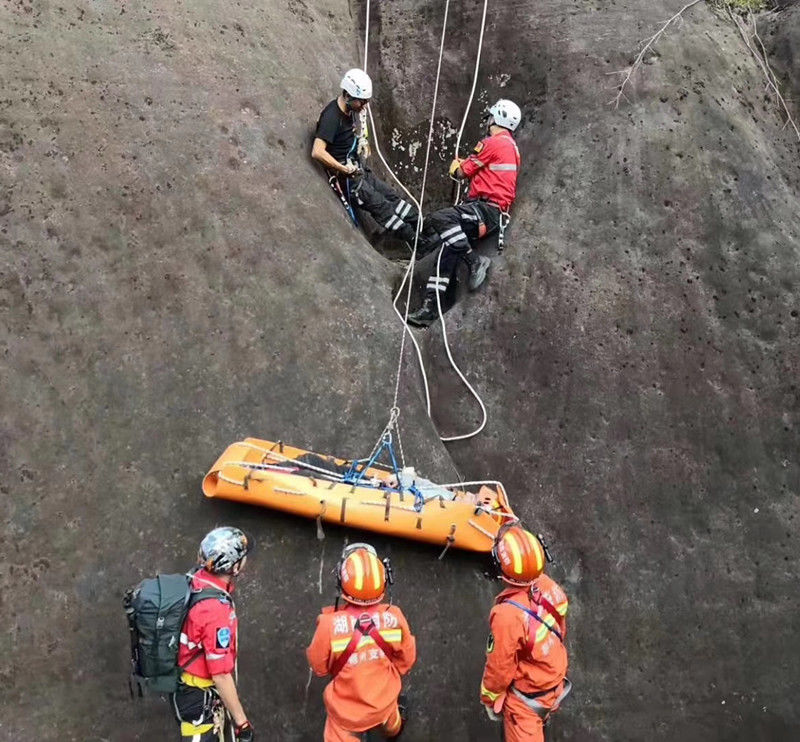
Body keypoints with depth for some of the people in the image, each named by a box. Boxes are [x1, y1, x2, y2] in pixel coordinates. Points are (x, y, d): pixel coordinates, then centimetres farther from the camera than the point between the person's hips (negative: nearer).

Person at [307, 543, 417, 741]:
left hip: (346, 709, -3)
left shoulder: (330, 623, -34)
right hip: (385, 700, 4)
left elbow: (319, 667, -14)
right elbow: (407, 660, -7)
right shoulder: (394, 616, -26)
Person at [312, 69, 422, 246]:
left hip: (357, 169, 9)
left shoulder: (350, 110, 5)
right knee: (382, 207, -10)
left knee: (392, 198, 4)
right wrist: (344, 169, -25)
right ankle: (419, 244, -6)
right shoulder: (332, 116, -23)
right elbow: (317, 152, -32)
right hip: (345, 176, -9)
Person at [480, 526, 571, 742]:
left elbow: (499, 667, -25)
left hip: (526, 695, -7)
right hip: (556, 678, 7)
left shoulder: (508, 615, -41)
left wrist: (489, 698, -5)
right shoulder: (548, 586, -21)